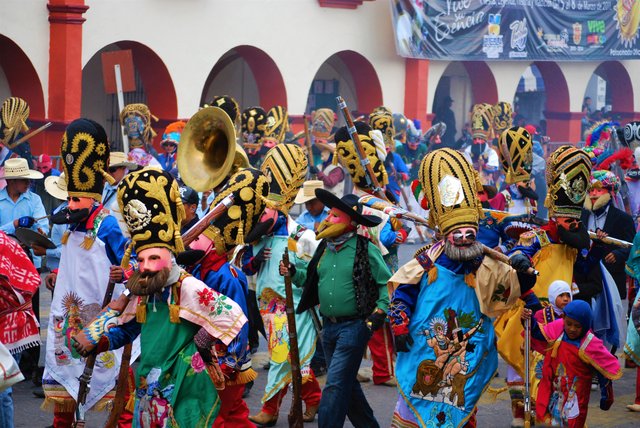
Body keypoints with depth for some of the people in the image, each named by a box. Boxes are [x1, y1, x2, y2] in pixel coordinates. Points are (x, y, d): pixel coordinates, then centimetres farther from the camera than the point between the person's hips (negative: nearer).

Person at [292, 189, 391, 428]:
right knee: (347, 384, 17)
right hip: (329, 326, 7)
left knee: (336, 385, -10)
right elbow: (313, 278, 18)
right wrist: (293, 273, 2)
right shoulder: (324, 248, 9)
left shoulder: (365, 250, -10)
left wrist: (381, 310, -15)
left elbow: (387, 283, -5)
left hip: (355, 326, -7)